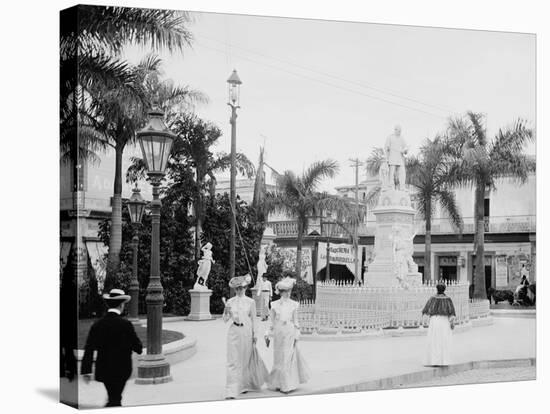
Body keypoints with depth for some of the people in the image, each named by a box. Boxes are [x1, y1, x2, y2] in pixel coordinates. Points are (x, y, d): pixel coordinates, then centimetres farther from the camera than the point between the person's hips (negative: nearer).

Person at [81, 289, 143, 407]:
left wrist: (86, 371, 0)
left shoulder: (97, 325, -1)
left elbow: (89, 350, -4)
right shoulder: (126, 325, -14)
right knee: (114, 401, 1)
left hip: (103, 370, 5)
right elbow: (138, 348, -9)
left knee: (114, 398, 21)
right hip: (120, 370, -5)